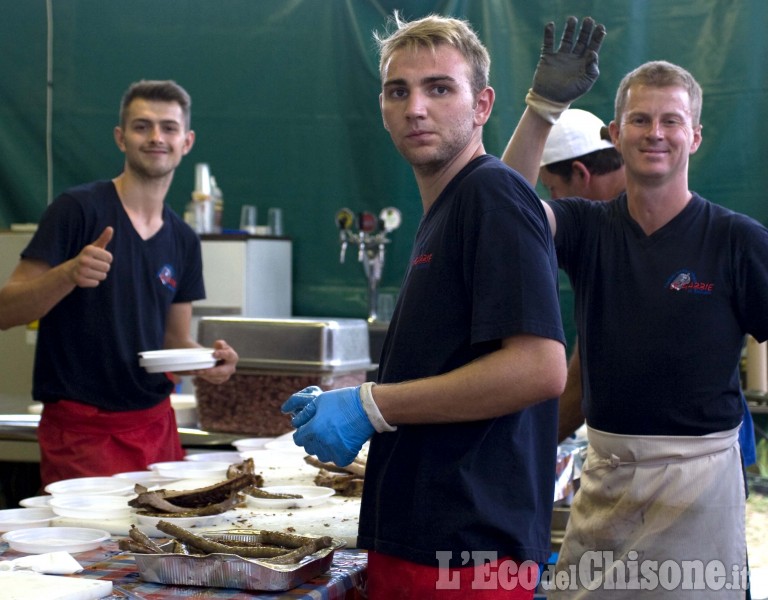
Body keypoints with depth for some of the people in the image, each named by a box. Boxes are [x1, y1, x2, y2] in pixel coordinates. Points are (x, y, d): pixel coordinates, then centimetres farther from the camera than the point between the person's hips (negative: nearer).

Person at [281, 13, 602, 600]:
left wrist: (372, 406, -18)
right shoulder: (441, 212, 17)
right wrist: (340, 405, 12)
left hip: (465, 546, -9)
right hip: (420, 539, 9)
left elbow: (539, 367, -22)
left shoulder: (494, 194, -12)